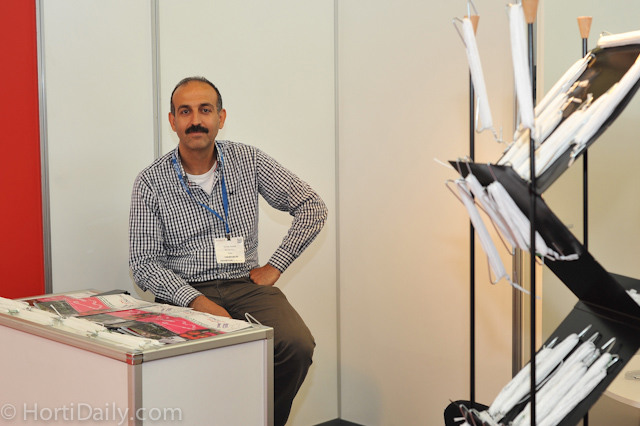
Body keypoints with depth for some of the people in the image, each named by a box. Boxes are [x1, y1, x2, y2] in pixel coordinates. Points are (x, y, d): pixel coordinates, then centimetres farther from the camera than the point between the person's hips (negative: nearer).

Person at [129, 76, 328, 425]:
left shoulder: (249, 161, 6)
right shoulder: (151, 182, 0)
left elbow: (312, 207, 9)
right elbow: (144, 264, -3)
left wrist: (274, 266, 0)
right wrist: (196, 301, -18)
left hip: (245, 285, 2)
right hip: (184, 294, -2)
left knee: (297, 345, -26)